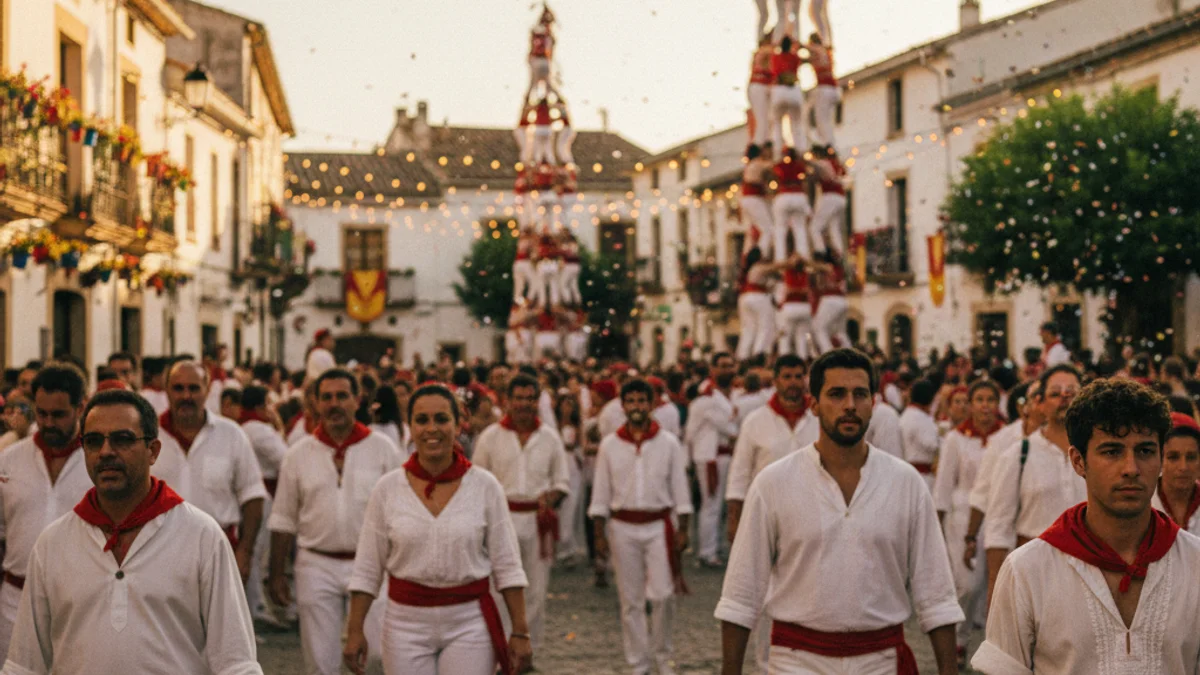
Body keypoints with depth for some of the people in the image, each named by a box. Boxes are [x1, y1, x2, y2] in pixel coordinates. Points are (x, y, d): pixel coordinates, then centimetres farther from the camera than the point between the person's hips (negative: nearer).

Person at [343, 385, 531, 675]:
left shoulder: (485, 486, -2)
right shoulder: (387, 488, 0)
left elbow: (506, 565, 0)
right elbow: (367, 570, 4)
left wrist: (520, 632, -3)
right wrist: (355, 630, -1)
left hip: (469, 623, -1)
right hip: (406, 622, 1)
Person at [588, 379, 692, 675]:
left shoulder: (668, 444, 1)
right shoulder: (609, 445, 2)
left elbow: (680, 489, 3)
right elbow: (600, 494, 6)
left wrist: (682, 529, -1)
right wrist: (599, 534, 2)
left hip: (659, 525, -1)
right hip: (623, 528, 1)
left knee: (662, 595, -7)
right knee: (631, 600, 6)